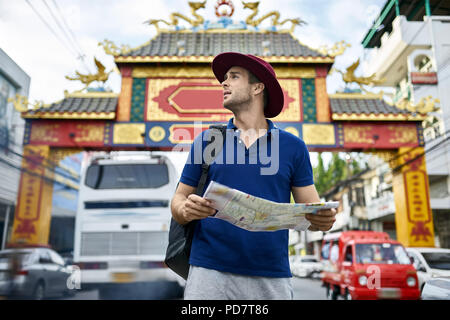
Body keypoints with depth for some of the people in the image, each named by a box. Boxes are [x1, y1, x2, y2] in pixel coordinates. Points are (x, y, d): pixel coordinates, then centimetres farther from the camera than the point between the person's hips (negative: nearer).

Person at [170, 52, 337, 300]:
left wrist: (323, 219, -15)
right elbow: (178, 200, 7)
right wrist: (186, 210, -15)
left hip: (272, 277, 1)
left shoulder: (292, 146, 5)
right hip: (209, 271, 0)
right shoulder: (206, 140, 6)